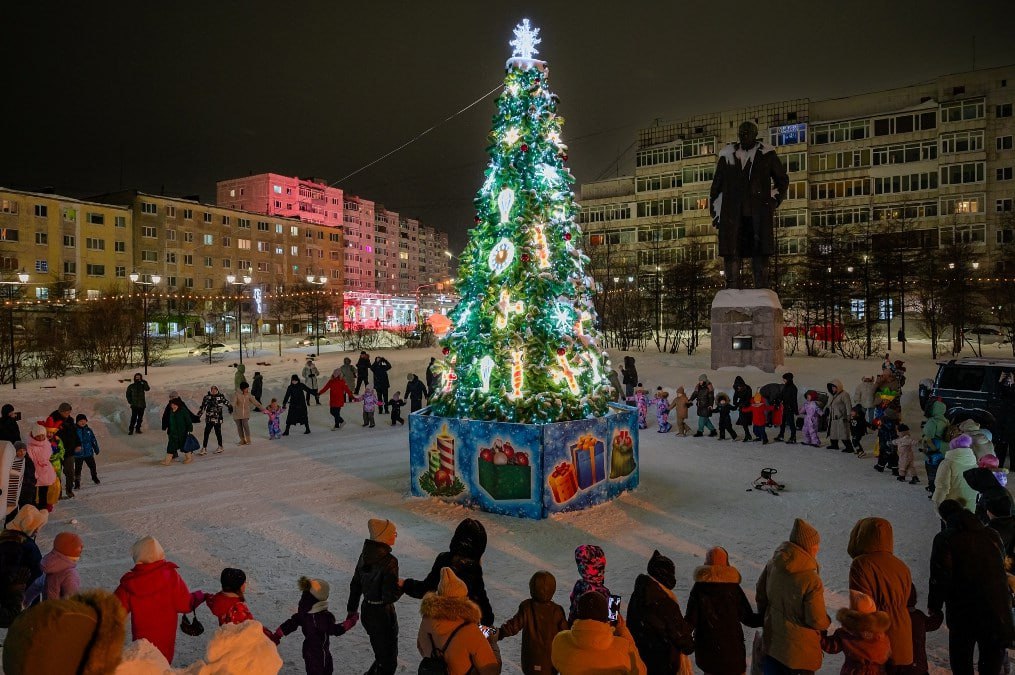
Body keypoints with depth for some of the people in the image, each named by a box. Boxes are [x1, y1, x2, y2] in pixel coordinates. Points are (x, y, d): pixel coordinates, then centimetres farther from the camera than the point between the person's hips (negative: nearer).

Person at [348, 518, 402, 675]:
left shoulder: (365, 555, -2)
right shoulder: (389, 561, -25)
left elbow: (355, 584, 9)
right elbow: (391, 596, -26)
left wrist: (352, 608, 20)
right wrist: (403, 586, -8)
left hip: (367, 611, 7)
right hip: (383, 614, -7)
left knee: (381, 655, 27)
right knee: (388, 661, 11)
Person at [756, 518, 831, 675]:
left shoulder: (773, 565, -9)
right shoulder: (811, 580, -28)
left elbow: (761, 595, 5)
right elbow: (816, 620, -19)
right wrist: (827, 621, 4)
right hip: (799, 648, -5)